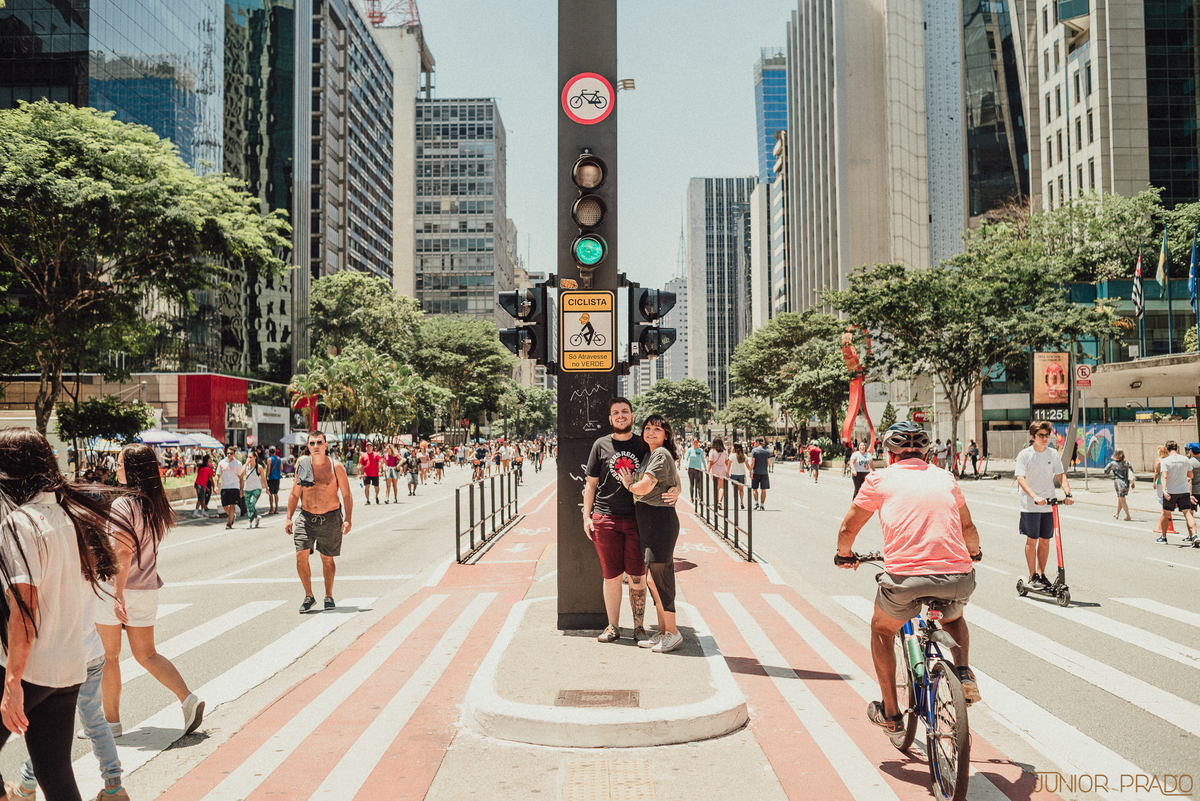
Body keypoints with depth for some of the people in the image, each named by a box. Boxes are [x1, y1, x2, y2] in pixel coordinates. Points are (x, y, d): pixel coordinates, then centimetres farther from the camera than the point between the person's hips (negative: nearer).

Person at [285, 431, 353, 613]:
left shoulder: (335, 467, -4)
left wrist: (348, 519, -11)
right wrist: (289, 518, 8)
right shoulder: (302, 465, 3)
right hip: (306, 518, 2)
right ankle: (308, 596, 6)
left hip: (330, 519, -2)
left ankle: (328, 596, 26)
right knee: (301, 556, -10)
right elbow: (294, 494, 12)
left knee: (327, 559, 8)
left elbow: (346, 495, -1)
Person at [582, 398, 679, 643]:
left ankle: (639, 626, 16)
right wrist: (586, 516, 3)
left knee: (637, 577, 2)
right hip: (605, 519, 0)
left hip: (637, 519, 0)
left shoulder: (645, 445, 7)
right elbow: (591, 483, 10)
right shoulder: (601, 445, 6)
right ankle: (613, 627, 17)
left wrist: (675, 491, -10)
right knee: (611, 576, 5)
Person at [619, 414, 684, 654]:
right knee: (652, 580, 12)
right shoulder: (652, 454, 18)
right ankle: (662, 632, 20)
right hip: (648, 523, 10)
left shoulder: (661, 454, -12)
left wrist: (629, 484, -2)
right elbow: (676, 481, 31)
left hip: (660, 521, -10)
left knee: (660, 577, -7)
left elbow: (645, 487, -21)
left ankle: (672, 633, 3)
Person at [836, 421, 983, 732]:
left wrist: (844, 555, 40)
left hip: (904, 580, -3)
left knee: (882, 629, 28)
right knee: (953, 618, 38)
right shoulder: (945, 478, 20)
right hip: (958, 581, 3)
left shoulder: (879, 479, 12)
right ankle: (963, 674, 15)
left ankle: (890, 713, 28)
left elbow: (847, 530, 18)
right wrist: (974, 552, 57)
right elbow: (968, 528, 35)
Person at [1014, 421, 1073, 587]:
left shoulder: (1053, 454, 6)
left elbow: (1061, 475, 4)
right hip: (1030, 505, -4)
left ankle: (1041, 574, 21)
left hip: (1049, 505, 4)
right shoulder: (1025, 455, -8)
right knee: (1032, 540, 0)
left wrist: (1068, 494, -14)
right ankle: (1032, 576, 9)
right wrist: (1035, 497, -31)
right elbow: (1020, 479, -18)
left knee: (1045, 540, 9)